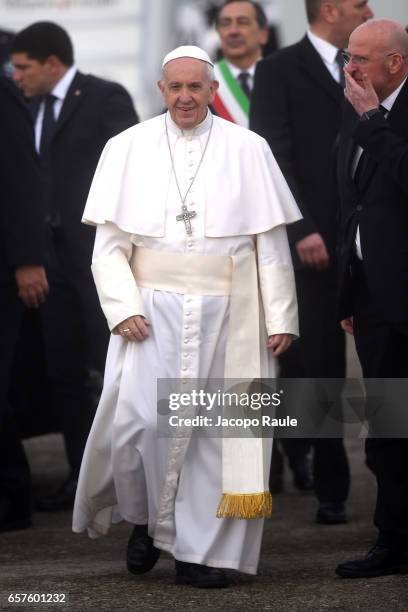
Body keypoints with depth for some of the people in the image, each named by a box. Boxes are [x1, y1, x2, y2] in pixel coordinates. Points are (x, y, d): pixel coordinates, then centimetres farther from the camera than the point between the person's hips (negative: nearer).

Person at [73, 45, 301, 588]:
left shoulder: (247, 150, 4)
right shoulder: (128, 149, 5)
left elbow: (272, 242, 4)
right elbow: (109, 243, 4)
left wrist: (281, 317, -2)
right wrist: (123, 308, -9)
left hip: (226, 315, 0)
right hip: (153, 311, 0)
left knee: (214, 428, -1)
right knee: (138, 419, -13)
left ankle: (201, 548, 9)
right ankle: (144, 517, 13)